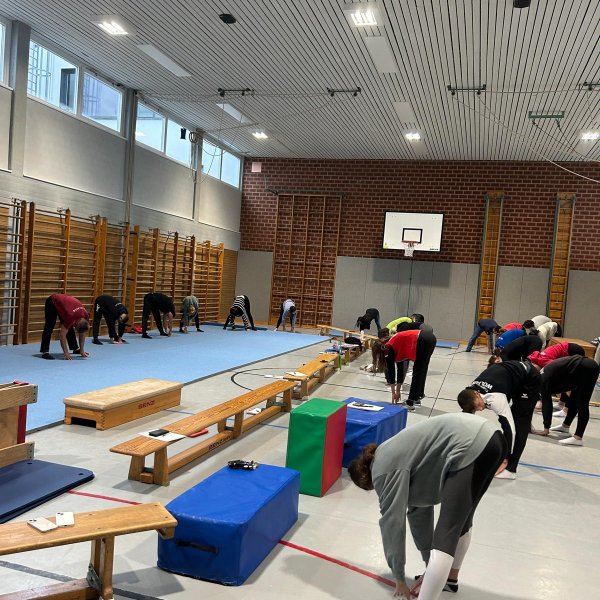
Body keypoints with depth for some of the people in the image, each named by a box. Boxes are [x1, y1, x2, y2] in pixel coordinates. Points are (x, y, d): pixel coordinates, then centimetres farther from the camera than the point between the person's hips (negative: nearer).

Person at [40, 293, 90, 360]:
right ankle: (45, 352, -15)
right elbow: (62, 335, -31)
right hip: (52, 303, -6)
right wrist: (66, 353, -30)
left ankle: (75, 348, 18)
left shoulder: (85, 316, -20)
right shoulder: (71, 316, -38)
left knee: (69, 328, 9)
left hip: (63, 301, 7)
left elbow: (82, 333, -5)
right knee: (49, 328, -14)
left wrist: (82, 350, -3)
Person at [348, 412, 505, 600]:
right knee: (461, 518, 28)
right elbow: (419, 511, 30)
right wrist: (430, 565, 35)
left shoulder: (384, 469, 1)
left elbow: (392, 523, 4)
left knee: (446, 534, -7)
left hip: (471, 446, -10)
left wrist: (400, 580, 16)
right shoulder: (395, 459, 26)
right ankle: (450, 577, 46)